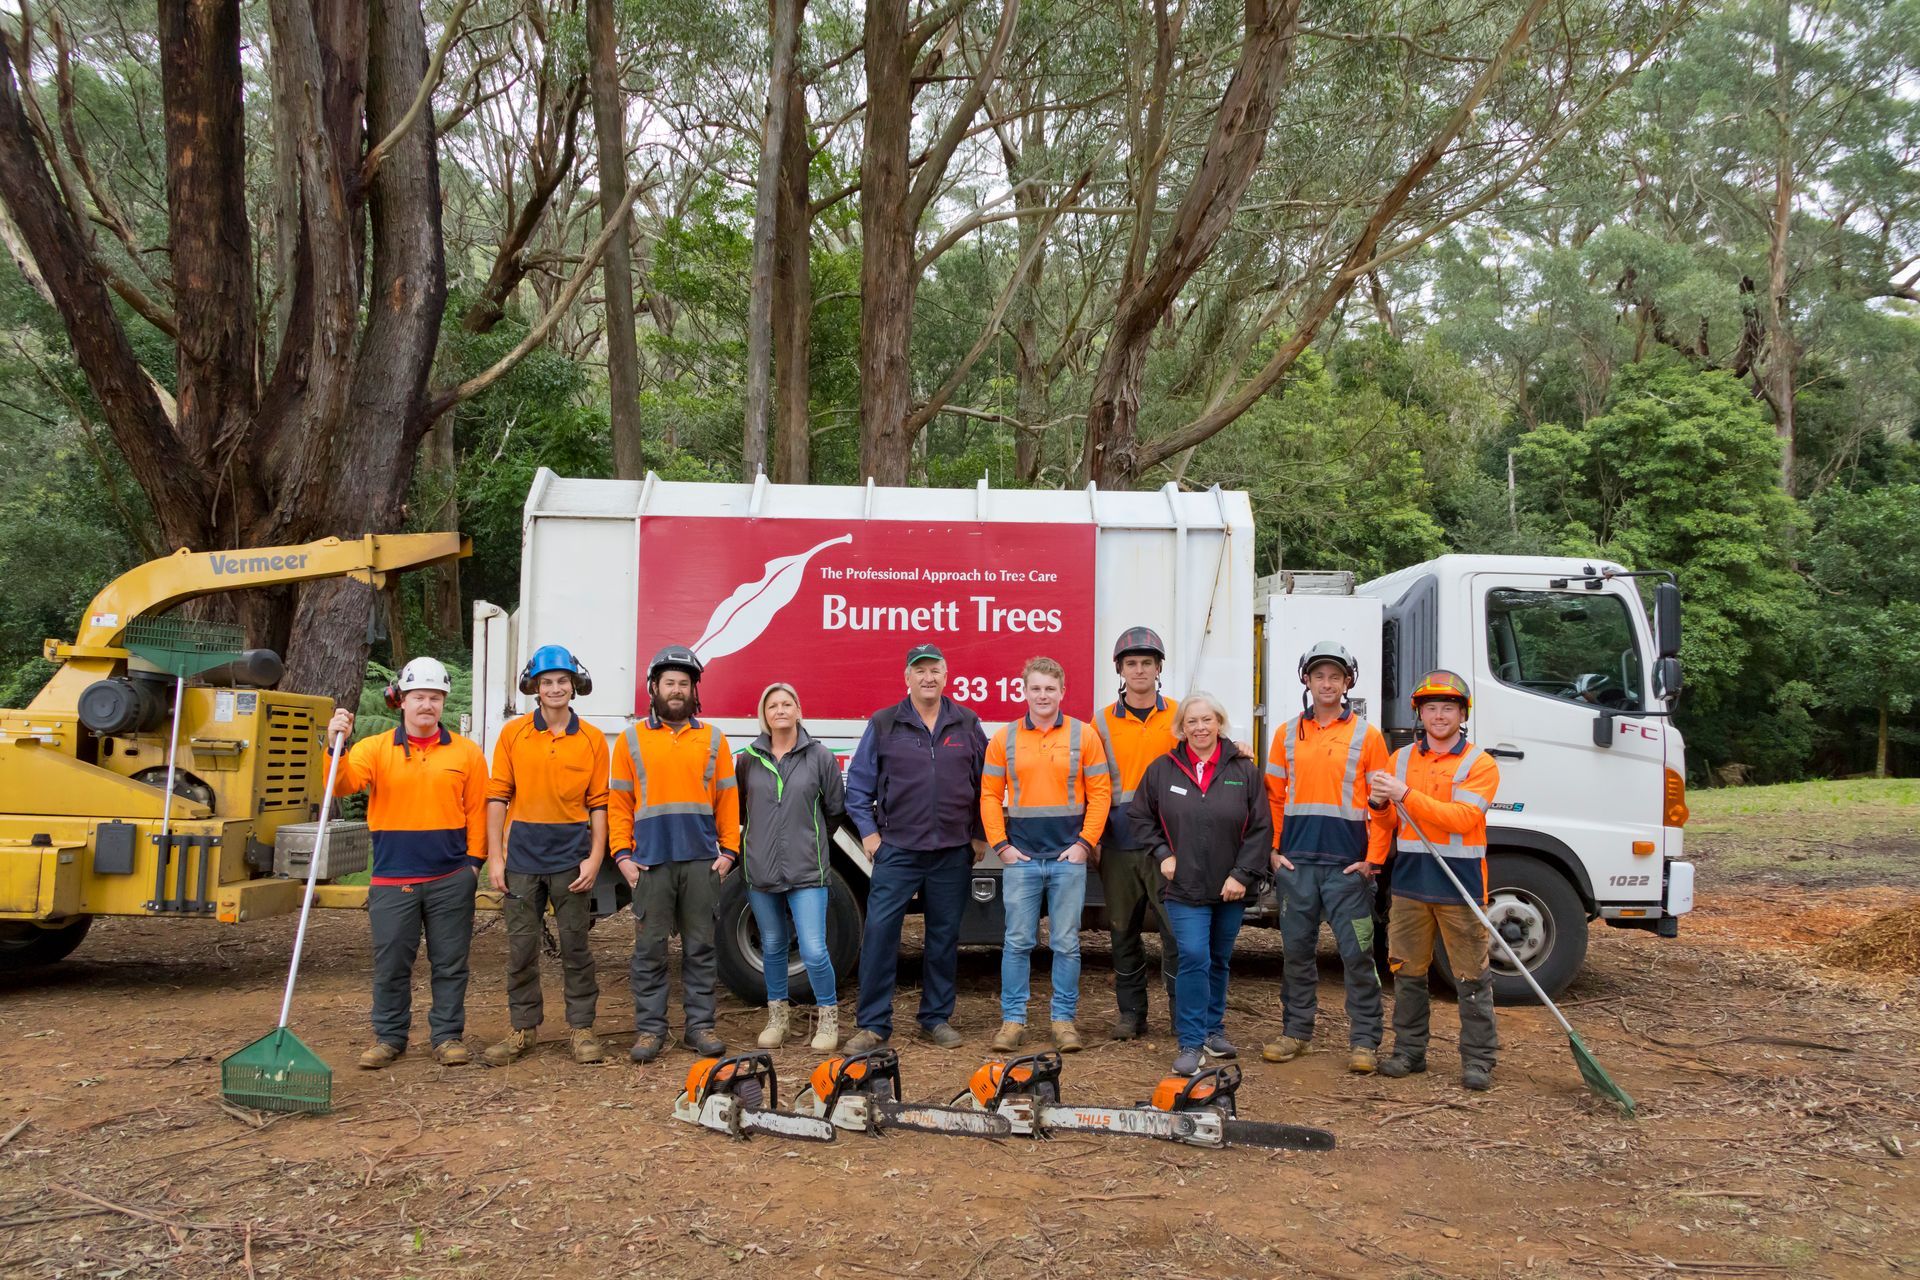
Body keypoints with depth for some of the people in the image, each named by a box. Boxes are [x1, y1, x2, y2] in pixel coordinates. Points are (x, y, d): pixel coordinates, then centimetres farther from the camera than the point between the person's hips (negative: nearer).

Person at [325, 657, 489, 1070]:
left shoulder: (466, 752, 4)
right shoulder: (375, 748, 3)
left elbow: (477, 810, 5)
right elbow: (343, 785, -12)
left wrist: (474, 860, -1)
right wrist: (336, 746, -28)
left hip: (451, 877, 0)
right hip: (392, 877, 0)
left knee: (450, 962, 7)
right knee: (391, 962, 6)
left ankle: (448, 1036, 18)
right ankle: (388, 1037, 22)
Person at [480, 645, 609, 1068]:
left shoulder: (592, 739, 2)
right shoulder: (513, 733, 3)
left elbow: (599, 804, 2)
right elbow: (497, 797, 3)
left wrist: (595, 858, -6)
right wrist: (494, 856, -3)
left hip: (571, 856, -1)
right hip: (522, 855, 1)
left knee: (575, 946, 5)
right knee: (521, 948, 7)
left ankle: (581, 1028, 15)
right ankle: (523, 1029, 20)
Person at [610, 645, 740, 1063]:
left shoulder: (712, 738, 11)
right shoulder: (632, 739, 8)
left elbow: (728, 799, 9)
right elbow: (619, 803, 5)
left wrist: (729, 850, 0)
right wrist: (622, 854, -3)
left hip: (702, 860, 1)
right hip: (650, 860, -1)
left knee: (700, 947, 6)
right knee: (650, 948, 3)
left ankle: (700, 1025, 13)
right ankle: (650, 1028, 11)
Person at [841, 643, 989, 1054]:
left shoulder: (967, 725, 6)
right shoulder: (884, 724, 2)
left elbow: (985, 784, 12)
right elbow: (859, 783, 6)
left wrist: (980, 834, 8)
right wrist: (868, 832, 0)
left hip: (953, 852, 2)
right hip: (897, 850, -1)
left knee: (944, 936, 8)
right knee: (879, 931, -7)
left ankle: (937, 1019, 21)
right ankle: (873, 1024, 1)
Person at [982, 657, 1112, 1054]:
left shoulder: (1084, 736, 2)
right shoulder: (1004, 739, 5)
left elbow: (1100, 793, 1)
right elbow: (989, 795, 5)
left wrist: (1086, 843, -6)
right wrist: (1000, 844, -3)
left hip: (1068, 857, -1)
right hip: (1020, 858, 1)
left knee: (1066, 944, 5)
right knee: (1018, 942, 4)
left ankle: (1064, 1020, 15)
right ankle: (1013, 1019, 12)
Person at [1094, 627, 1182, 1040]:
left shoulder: (1179, 716, 6)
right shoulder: (1103, 722, 8)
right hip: (1119, 844, 2)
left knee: (1176, 929, -4)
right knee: (1123, 932, 9)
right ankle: (1130, 1014, 20)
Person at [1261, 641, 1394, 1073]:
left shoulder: (1366, 735, 2)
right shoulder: (1287, 734, 10)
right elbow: (1273, 795, 12)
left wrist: (1374, 858, -6)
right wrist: (1273, 849, 4)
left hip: (1348, 863, -3)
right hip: (1296, 862, 3)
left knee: (1356, 953, -2)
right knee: (1296, 949, 9)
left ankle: (1364, 1041, 7)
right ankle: (1297, 1031, 20)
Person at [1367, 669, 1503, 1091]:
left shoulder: (1480, 765, -2)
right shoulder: (1400, 759, 11)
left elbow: (1462, 818, -17)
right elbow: (1392, 824, 13)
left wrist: (1405, 794, -21)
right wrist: (1381, 803, -10)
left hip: (1460, 886, -4)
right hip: (1409, 882, 4)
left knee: (1472, 977, 0)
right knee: (1408, 972, 9)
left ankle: (1478, 1058, 8)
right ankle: (1409, 1051, 20)